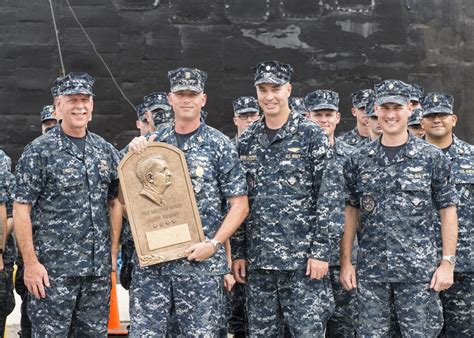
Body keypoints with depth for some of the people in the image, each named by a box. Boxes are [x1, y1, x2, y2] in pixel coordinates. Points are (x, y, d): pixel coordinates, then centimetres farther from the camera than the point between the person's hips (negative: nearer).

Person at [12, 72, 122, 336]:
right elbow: (21, 208, -7)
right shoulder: (39, 151, -4)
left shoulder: (106, 151, 10)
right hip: (53, 268, -5)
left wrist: (113, 252, 8)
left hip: (99, 268, 5)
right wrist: (31, 263, -13)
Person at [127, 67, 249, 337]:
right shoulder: (154, 141, 10)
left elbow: (240, 204, -2)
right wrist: (134, 154, -1)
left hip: (201, 262, -3)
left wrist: (214, 244, -13)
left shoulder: (220, 144, -1)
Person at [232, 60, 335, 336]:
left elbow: (327, 199, -7)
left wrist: (321, 252, -12)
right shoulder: (246, 141, 10)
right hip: (258, 260, 5)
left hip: (303, 257, -4)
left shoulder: (312, 135, -3)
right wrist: (238, 252, 8)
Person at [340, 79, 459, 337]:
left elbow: (447, 211, 1)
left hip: (419, 270, -2)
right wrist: (345, 262, 3)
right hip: (370, 270, 2)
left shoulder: (432, 158, 0)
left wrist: (447, 262, -5)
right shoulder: (358, 160, 6)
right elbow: (350, 212, 9)